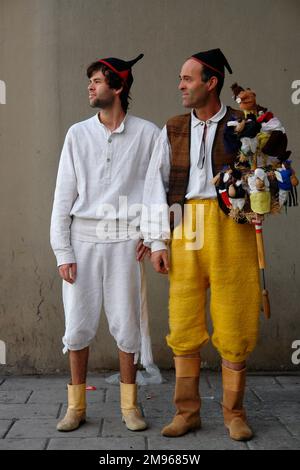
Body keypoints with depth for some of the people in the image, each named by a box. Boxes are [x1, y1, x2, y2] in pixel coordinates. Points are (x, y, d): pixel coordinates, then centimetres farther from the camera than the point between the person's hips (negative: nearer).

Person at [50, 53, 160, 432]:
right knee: (77, 323, 3)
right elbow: (63, 195, 3)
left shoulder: (147, 134, 2)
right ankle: (76, 405, 17)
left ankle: (129, 404, 17)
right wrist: (62, 251, -3)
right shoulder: (78, 134, 6)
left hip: (125, 240, -1)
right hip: (82, 238, 2)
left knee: (126, 323, 3)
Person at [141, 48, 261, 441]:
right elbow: (155, 185, 9)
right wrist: (157, 240, 1)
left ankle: (234, 412, 17)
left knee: (234, 324, 2)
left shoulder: (243, 126, 6)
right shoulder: (172, 131, 13)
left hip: (229, 227, -2)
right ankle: (187, 411, 17)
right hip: (185, 227, 3)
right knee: (184, 323, 4)